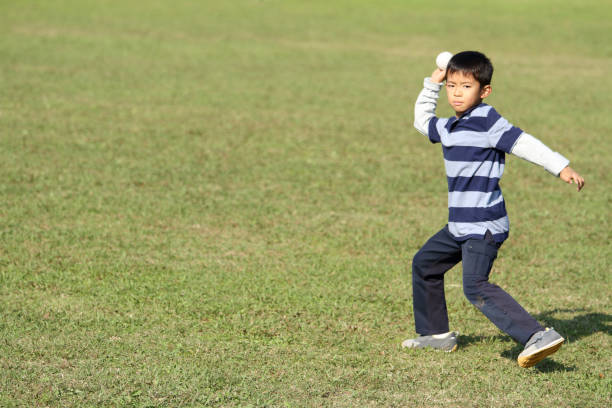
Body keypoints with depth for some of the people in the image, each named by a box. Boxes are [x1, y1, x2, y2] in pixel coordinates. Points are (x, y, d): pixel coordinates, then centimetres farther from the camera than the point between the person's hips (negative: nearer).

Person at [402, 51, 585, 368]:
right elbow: (422, 121, 33)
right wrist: (433, 84, 25)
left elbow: (524, 144, -19)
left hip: (483, 227, -10)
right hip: (460, 225, 10)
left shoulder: (485, 120, -13)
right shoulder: (450, 127, 13)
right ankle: (436, 334, 36)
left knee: (475, 286, -22)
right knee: (424, 264, 21)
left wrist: (561, 167, -27)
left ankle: (537, 336, -31)